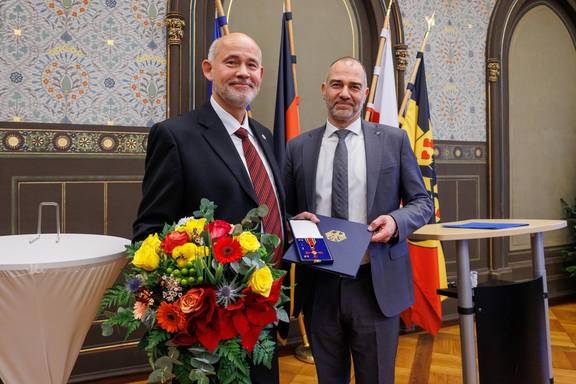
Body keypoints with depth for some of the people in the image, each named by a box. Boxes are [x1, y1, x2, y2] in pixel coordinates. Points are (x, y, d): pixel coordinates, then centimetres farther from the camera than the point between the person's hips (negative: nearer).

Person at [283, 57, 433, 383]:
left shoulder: (394, 140, 3)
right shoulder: (298, 148, 6)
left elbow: (422, 202, 6)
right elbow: (286, 211, 12)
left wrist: (396, 220, -14)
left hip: (377, 284, -1)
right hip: (319, 286, 2)